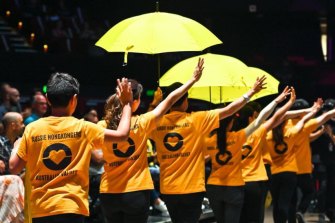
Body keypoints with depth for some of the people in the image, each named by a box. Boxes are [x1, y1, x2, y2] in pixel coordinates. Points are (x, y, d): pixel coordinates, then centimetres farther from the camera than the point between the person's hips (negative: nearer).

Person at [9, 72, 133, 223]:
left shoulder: (32, 129, 2)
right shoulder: (82, 128, -2)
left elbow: (13, 168, 6)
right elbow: (122, 135, 6)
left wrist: (16, 147, 27)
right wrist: (126, 103, 19)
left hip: (40, 209, 3)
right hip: (70, 207, -3)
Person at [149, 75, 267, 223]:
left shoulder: (158, 123, 0)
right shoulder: (195, 120, -9)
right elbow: (229, 110, -5)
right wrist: (252, 91, 4)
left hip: (167, 189, 4)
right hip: (191, 188, -4)